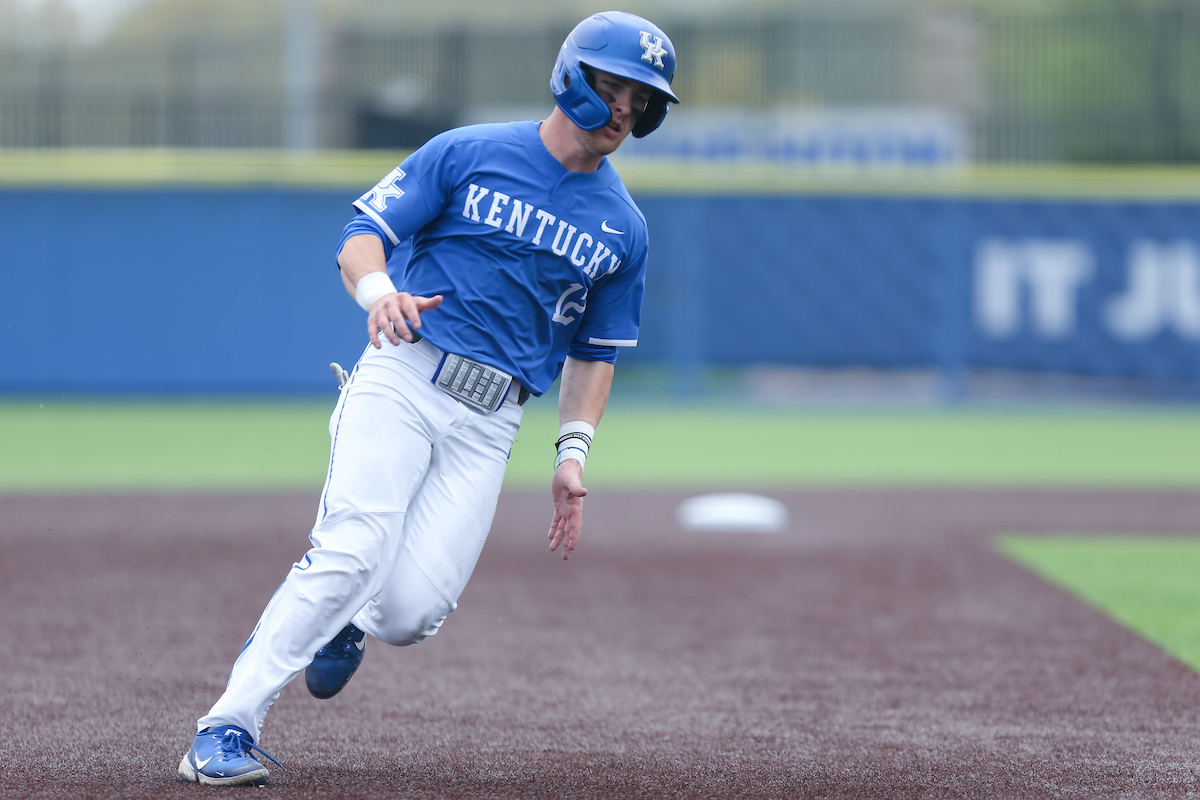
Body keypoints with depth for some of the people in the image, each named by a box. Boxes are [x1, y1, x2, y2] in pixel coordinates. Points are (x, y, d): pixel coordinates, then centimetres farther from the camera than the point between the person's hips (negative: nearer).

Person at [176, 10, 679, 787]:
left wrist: (573, 452, 7)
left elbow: (597, 350, 19)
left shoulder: (624, 228, 12)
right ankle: (226, 729, -18)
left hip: (489, 427, 3)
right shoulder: (468, 154, 3)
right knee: (350, 552, -23)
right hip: (402, 378, -3)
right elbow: (361, 234, 2)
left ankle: (344, 621, 26)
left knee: (410, 611, -11)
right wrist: (379, 290, -21)